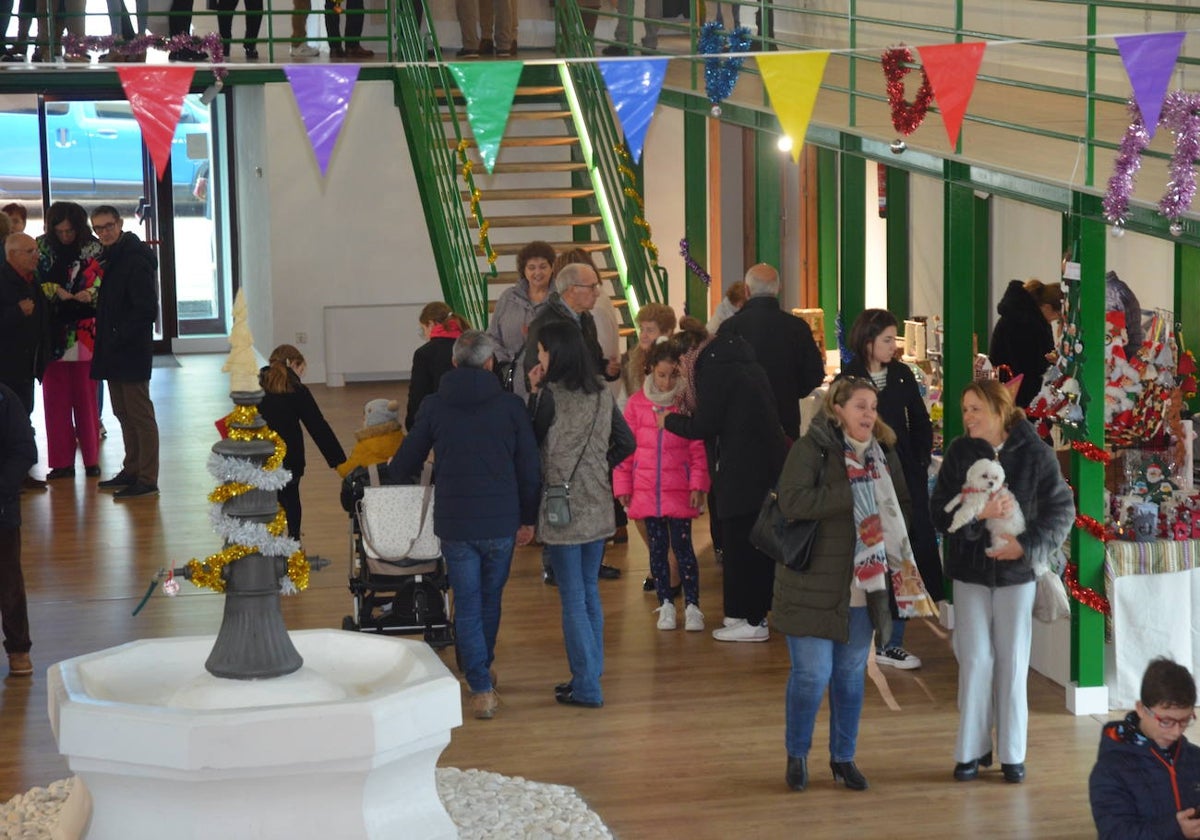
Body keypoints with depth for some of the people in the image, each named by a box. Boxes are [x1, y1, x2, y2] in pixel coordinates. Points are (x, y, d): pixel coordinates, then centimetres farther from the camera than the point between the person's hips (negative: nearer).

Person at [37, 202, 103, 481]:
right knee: (55, 399, 2)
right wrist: (55, 290, -16)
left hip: (84, 333, -1)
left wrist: (89, 295, -20)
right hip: (53, 333, 1)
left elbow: (102, 285, 0)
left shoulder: (93, 249, 0)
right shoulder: (43, 247, 3)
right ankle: (61, 462, 6)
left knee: (86, 399, 5)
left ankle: (91, 460, 11)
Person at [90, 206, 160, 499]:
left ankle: (147, 480, -4)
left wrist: (119, 337, -17)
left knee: (140, 414, -6)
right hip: (114, 353, 10)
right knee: (124, 414, 15)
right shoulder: (108, 257, 14)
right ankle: (131, 471, 24)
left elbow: (147, 309, -19)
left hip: (132, 352, -9)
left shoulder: (135, 260, -15)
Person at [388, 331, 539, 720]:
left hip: (454, 523, -1)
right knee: (491, 599, 19)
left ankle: (480, 688, -4)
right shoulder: (510, 406, -4)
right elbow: (529, 469, 0)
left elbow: (402, 467, 3)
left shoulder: (434, 407, -3)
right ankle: (483, 670, 35)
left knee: (467, 606, 5)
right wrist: (528, 519, 12)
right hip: (501, 523, 1)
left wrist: (409, 474, 28)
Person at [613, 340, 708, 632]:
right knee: (657, 547, 10)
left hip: (679, 489, -2)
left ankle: (692, 606, 6)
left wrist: (698, 484, -7)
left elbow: (698, 448, -1)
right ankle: (666, 605, 19)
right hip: (646, 489, 2)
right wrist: (622, 485, 3)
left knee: (682, 546, -1)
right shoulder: (637, 404, 2)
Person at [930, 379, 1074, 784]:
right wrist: (978, 514, -23)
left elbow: (1062, 509, -5)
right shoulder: (959, 452, -3)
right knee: (975, 660, 2)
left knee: (1013, 662, 5)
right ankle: (972, 750, 12)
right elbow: (939, 511, -6)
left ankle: (1012, 753, 15)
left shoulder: (1035, 454, -8)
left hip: (1017, 571, -1)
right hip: (970, 570, 1)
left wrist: (1028, 545, -17)